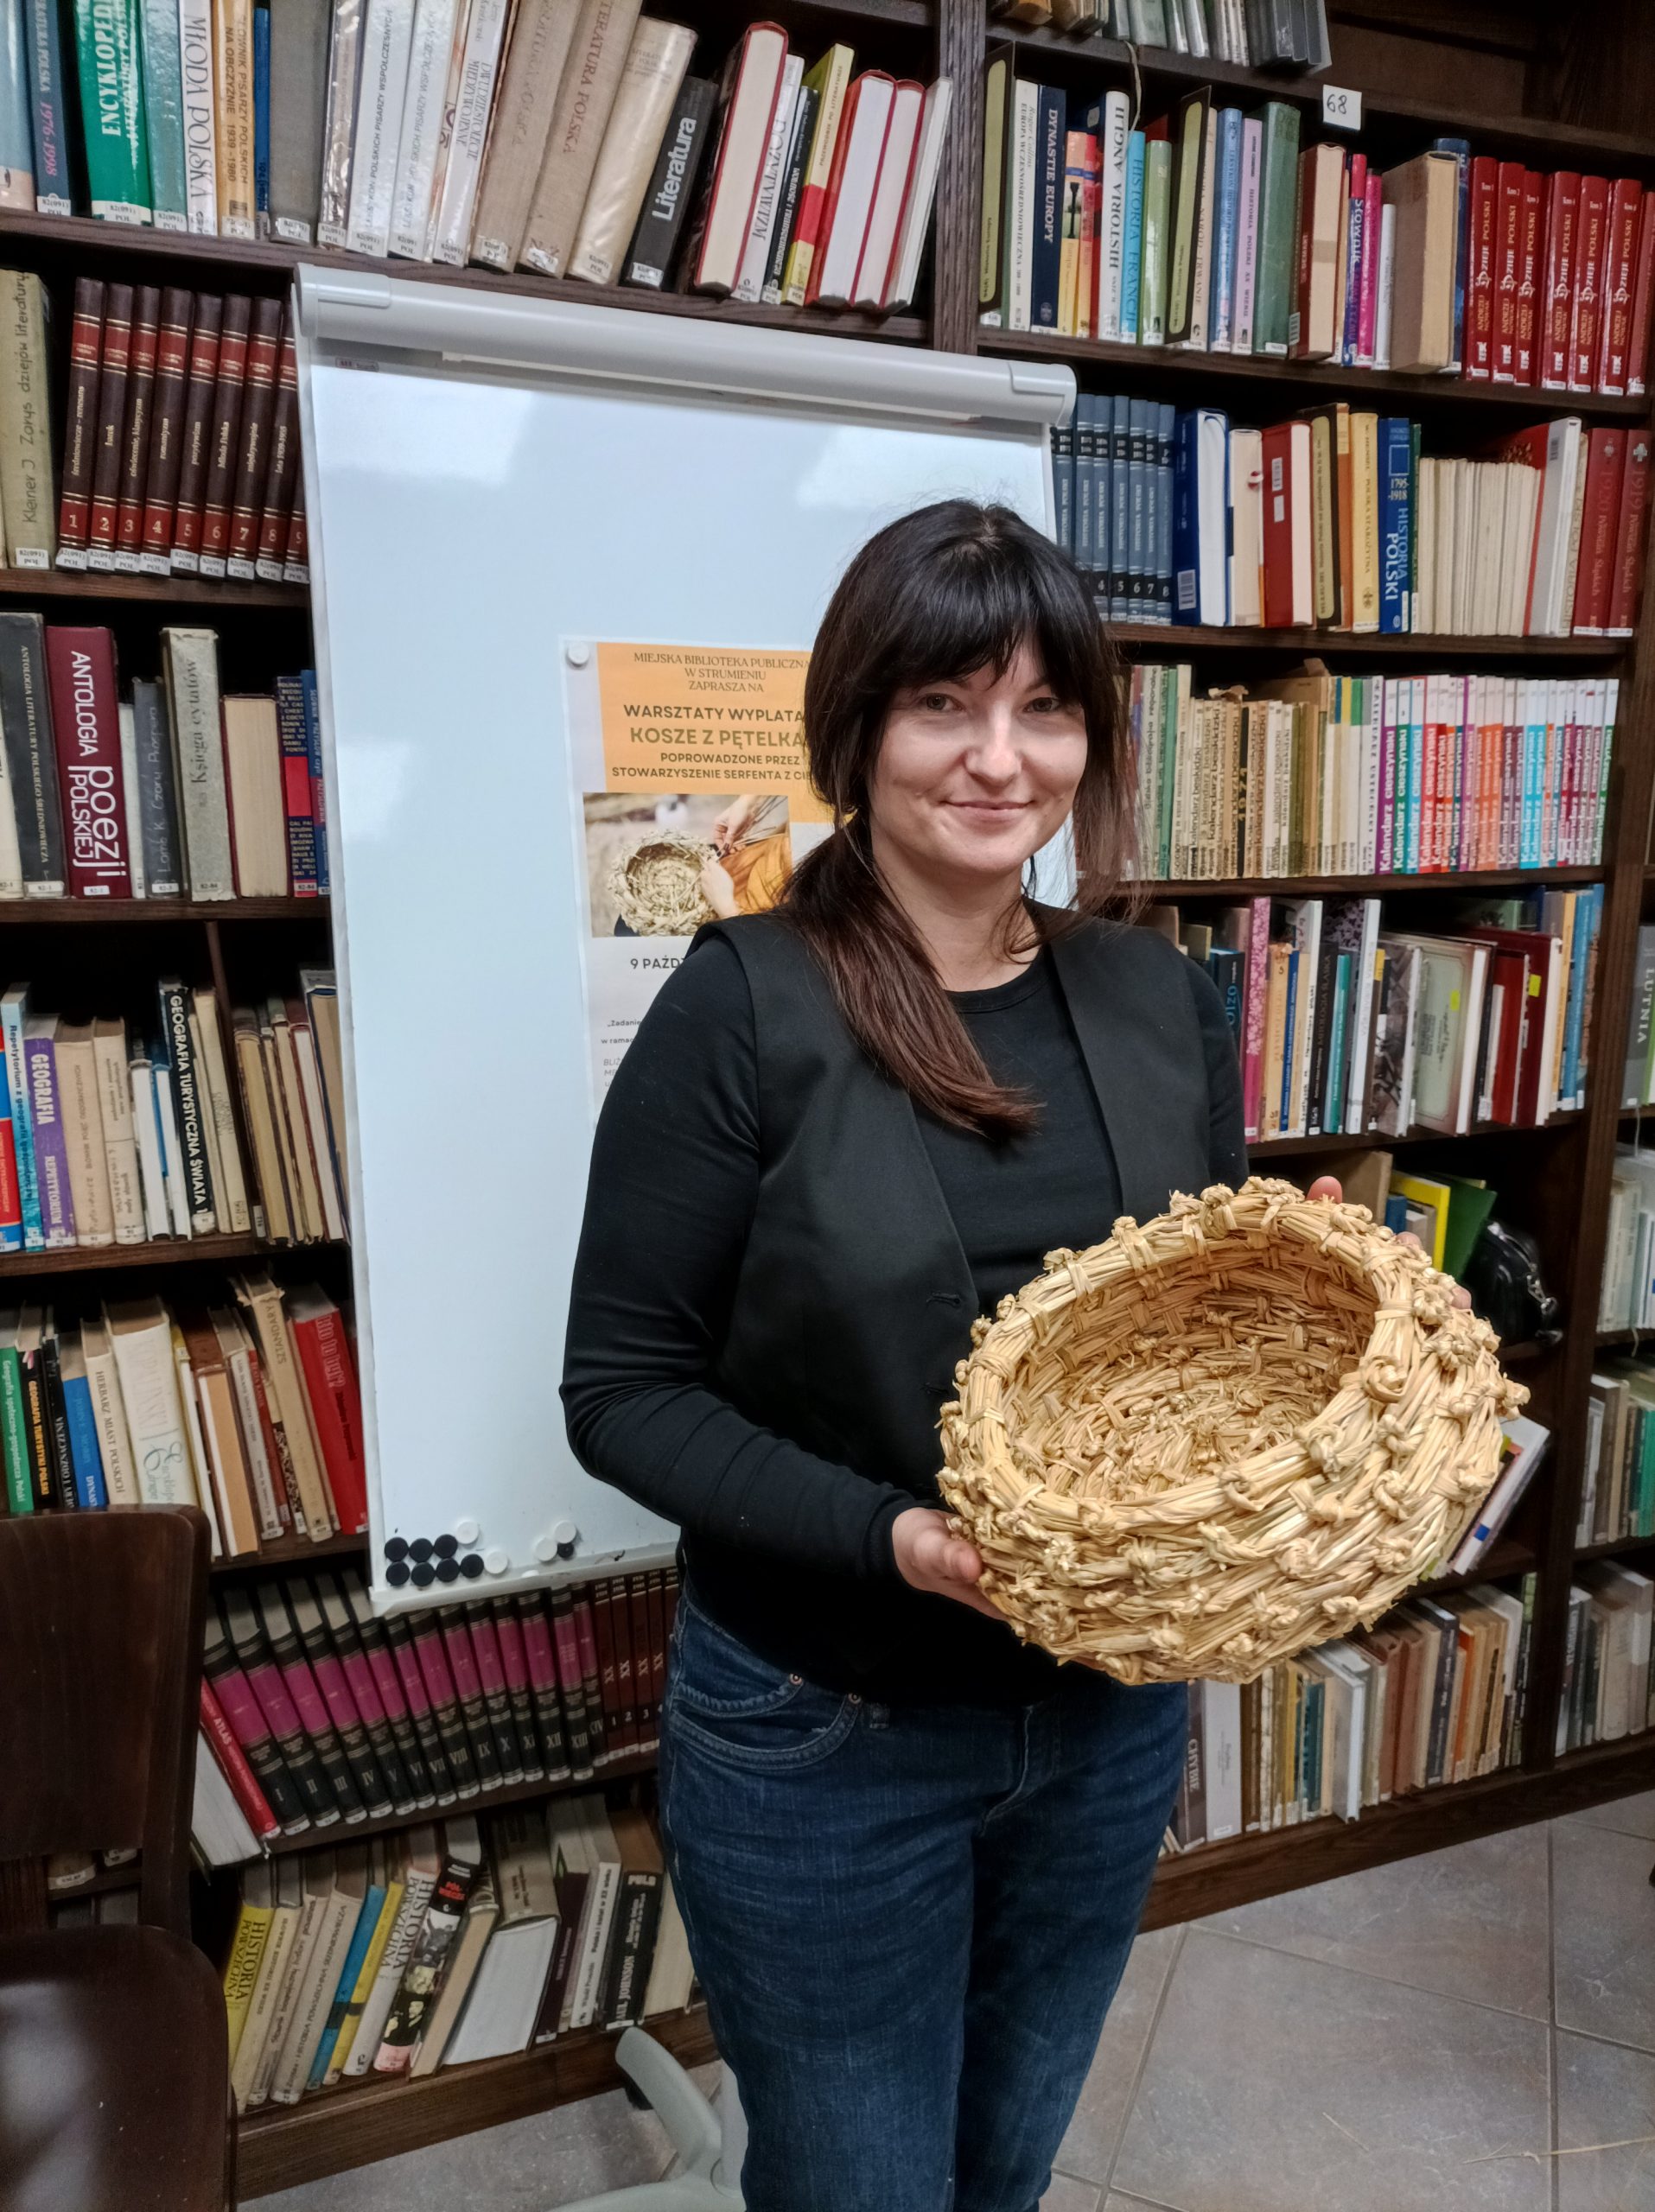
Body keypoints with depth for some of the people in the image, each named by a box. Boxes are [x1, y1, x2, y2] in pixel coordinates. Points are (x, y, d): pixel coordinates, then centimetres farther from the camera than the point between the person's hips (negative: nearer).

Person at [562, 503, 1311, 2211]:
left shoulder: (1158, 1000, -4)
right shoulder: (745, 1006, -18)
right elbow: (622, 1390, -15)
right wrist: (889, 1536, -26)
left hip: (1113, 1714, 5)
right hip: (821, 1739, -4)